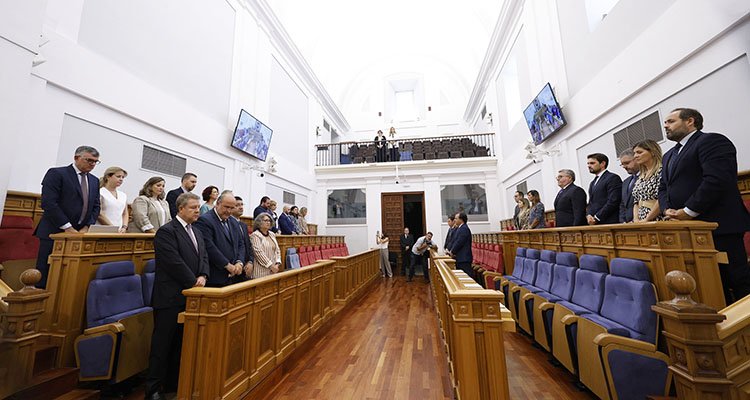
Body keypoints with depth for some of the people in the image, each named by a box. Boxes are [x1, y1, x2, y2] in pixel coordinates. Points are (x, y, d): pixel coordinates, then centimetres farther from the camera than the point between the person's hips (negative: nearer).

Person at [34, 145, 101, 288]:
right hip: (55, 232, -4)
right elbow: (48, 203, -13)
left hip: (80, 233, 4)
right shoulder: (56, 173, -4)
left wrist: (87, 227, -3)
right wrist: (68, 227, -16)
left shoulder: (95, 180, 13)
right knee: (45, 275, 2)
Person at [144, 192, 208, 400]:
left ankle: (174, 382, 30)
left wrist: (202, 277, -7)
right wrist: (193, 283, -13)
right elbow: (175, 263, -20)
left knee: (181, 343, 16)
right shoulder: (166, 231, -13)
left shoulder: (197, 232, 13)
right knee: (162, 343, 6)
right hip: (171, 297, -7)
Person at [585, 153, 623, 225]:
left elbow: (613, 202, -13)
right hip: (593, 223, 7)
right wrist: (588, 215, -1)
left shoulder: (613, 178, -4)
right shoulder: (593, 183, 21)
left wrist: (596, 218, -14)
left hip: (609, 222, -6)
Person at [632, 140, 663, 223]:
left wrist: (646, 219, -11)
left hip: (655, 219, -6)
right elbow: (636, 202, 14)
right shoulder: (640, 177, 15)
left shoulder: (661, 171, -4)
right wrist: (636, 219, 1)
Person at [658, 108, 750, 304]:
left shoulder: (712, 141, -4)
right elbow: (663, 187, 17)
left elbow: (716, 180, -16)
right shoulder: (669, 155, 21)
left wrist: (688, 211, -17)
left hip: (717, 227, -7)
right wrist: (668, 209, -1)